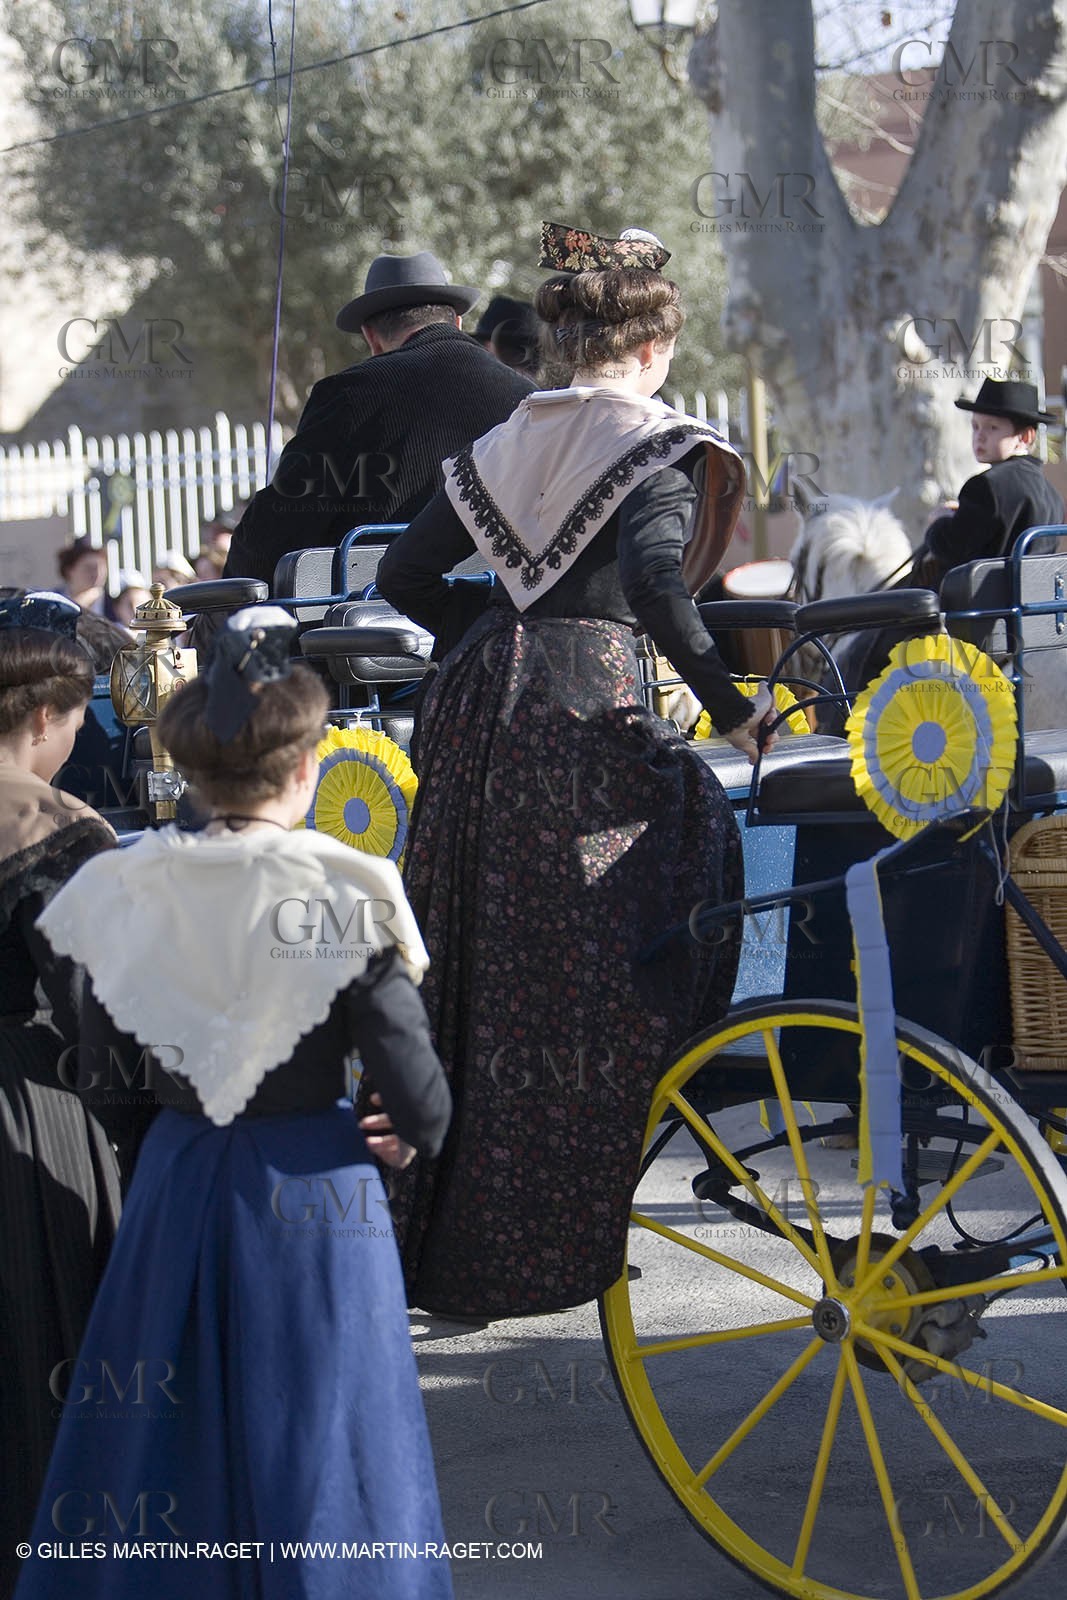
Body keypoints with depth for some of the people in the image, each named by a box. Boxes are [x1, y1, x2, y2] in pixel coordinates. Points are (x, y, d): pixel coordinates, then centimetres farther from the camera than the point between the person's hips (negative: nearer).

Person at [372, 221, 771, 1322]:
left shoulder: (505, 441, 16)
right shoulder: (657, 443, -4)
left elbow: (404, 577, 15)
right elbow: (652, 578, -21)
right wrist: (728, 705, -15)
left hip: (476, 700, 7)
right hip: (584, 706, -7)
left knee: (480, 967, 14)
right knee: (578, 981, -2)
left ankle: (436, 1225, 20)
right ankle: (551, 1238, -2)